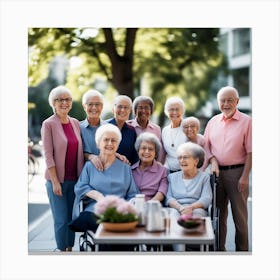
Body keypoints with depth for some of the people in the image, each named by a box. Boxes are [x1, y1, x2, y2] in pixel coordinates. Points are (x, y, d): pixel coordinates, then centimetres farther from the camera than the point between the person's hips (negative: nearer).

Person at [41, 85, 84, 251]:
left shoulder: (76, 123, 9)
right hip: (57, 179, -5)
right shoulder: (48, 124, -6)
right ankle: (62, 250, 8)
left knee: (72, 218, 10)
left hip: (74, 179, 5)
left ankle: (70, 249, 21)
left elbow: (80, 151, 12)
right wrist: (55, 181, -14)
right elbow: (48, 154, -10)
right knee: (61, 219, -4)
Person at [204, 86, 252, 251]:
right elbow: (206, 146, 14)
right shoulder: (213, 121, 10)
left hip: (237, 171, -4)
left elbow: (250, 152, -8)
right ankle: (219, 248, 21)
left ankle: (242, 248, 11)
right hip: (217, 172, 4)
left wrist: (245, 177, -13)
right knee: (219, 213, 11)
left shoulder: (246, 121, -4)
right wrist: (213, 161, -4)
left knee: (239, 213, 1)